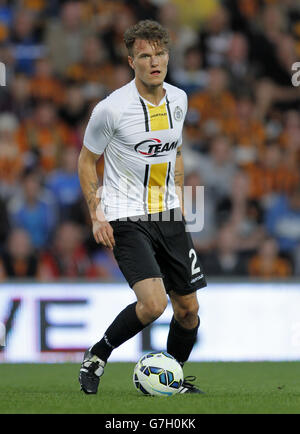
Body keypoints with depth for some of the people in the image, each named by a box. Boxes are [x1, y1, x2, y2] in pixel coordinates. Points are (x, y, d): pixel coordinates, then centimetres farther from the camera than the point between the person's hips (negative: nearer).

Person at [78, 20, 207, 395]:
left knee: (188, 310, 6)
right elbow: (86, 160, -1)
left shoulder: (178, 100, 5)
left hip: (169, 217, 6)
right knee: (153, 303, -23)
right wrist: (96, 214, -8)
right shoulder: (112, 108, -14)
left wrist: (179, 202, 16)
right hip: (126, 219, -6)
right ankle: (97, 356, 0)